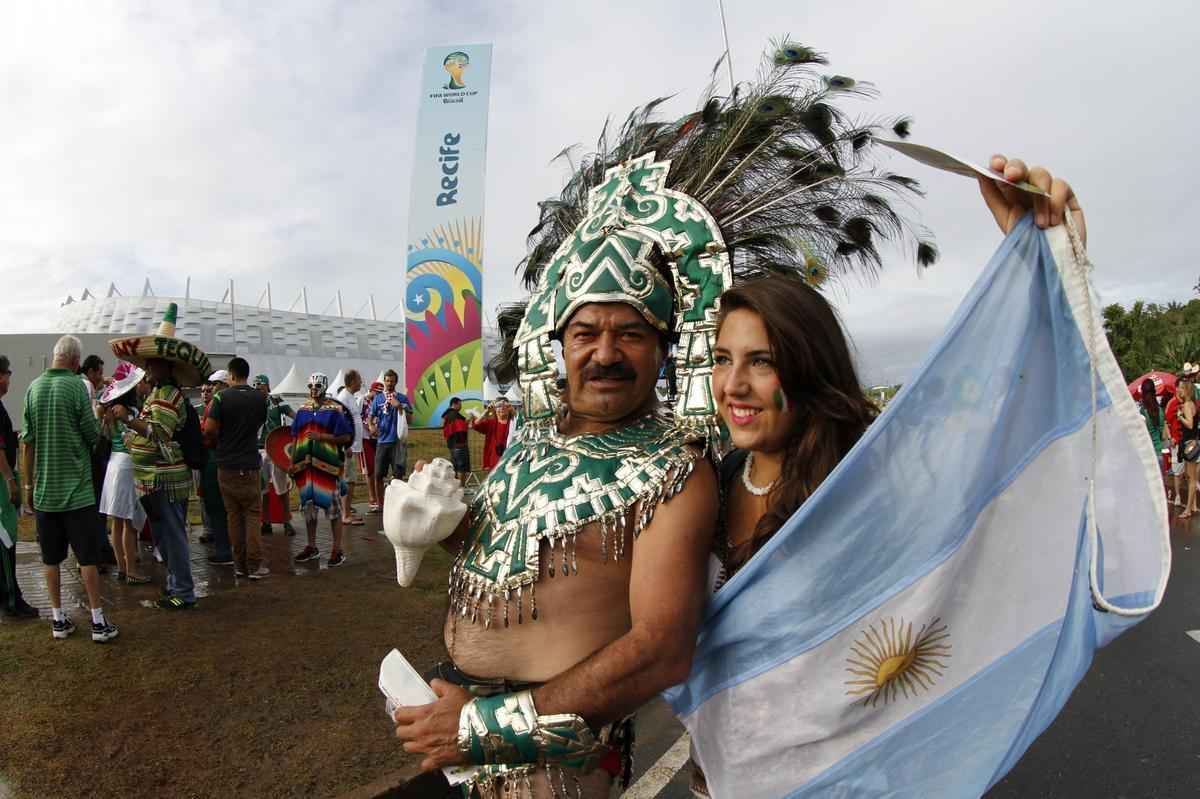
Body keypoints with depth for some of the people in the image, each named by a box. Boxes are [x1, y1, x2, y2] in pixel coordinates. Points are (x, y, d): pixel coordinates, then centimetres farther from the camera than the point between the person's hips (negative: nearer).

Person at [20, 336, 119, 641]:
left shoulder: (33, 387, 2)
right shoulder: (76, 386, -12)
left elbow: (28, 442, 4)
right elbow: (93, 435, -10)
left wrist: (28, 484, 11)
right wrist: (97, 419, 11)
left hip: (45, 490, 4)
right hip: (77, 489, -4)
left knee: (52, 559, 13)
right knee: (87, 558, 3)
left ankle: (58, 620, 21)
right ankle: (98, 622, 7)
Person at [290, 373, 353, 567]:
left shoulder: (335, 410, -6)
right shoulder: (303, 410, 11)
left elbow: (346, 437, -9)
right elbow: (295, 438, 15)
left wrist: (322, 437, -18)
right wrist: (292, 461, 10)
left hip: (328, 464, -6)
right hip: (305, 465, 6)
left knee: (333, 507, -2)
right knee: (308, 506, 15)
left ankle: (338, 550, 6)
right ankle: (311, 547, 29)